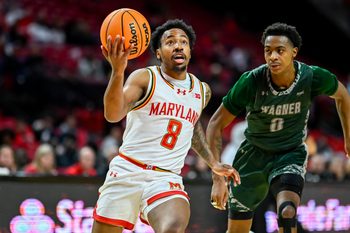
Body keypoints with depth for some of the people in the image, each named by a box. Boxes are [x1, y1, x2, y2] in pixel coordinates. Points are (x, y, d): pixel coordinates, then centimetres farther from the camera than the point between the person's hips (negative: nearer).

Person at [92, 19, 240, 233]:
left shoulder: (202, 91, 11)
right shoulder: (145, 78, -5)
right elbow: (113, 115, -24)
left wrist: (213, 163, 30)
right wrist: (118, 72, -40)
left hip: (166, 178, 2)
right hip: (127, 172, -2)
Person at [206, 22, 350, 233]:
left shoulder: (313, 78, -20)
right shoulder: (251, 81, -24)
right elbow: (216, 124, -17)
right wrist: (218, 178, -23)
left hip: (291, 153, 0)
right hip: (254, 153, 0)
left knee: (287, 214, -30)